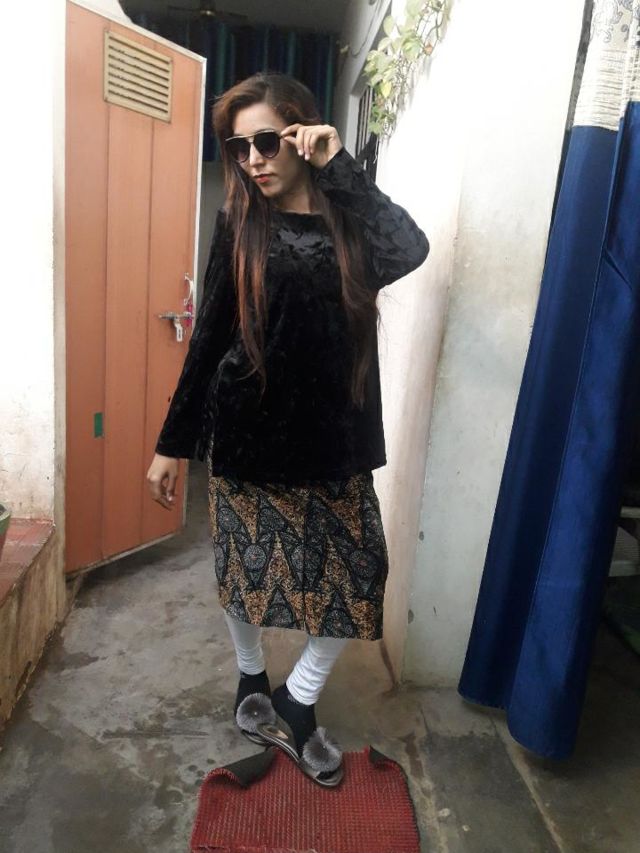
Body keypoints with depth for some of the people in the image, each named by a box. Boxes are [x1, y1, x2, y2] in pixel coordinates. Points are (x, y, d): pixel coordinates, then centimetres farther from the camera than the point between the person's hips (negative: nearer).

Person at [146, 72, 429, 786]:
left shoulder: (350, 220, 1)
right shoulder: (239, 224, 0)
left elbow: (411, 250, -23)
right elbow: (208, 337, 0)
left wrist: (338, 166, -16)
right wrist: (172, 442, 1)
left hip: (332, 438, 1)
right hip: (247, 433, -1)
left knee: (359, 573, 2)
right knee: (243, 565, 12)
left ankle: (296, 699, 27)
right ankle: (251, 684, 41)